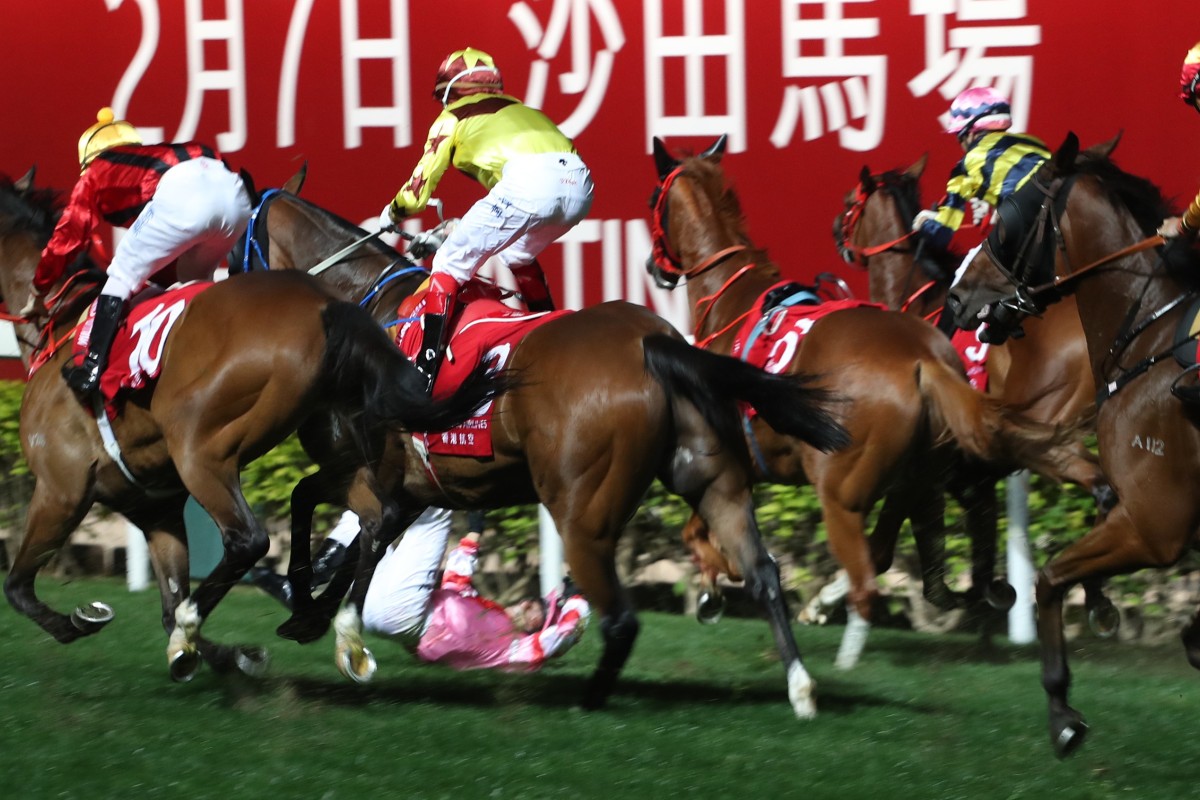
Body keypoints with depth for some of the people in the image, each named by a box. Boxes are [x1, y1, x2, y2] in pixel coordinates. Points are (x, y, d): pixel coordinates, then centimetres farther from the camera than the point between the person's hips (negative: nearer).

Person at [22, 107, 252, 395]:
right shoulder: (155, 155, 43)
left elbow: (65, 241, 29)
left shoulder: (95, 174, 28)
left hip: (181, 191, -6)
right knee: (196, 283, 29)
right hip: (232, 190, 6)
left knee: (123, 276, 10)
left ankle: (91, 370, 1)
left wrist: (37, 295, 41)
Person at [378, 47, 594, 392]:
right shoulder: (516, 107, 38)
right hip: (579, 186, 6)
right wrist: (468, 226, 57)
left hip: (526, 185, -6)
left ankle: (424, 377, -5)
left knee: (449, 267, 7)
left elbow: (418, 191, 19)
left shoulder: (451, 119, 21)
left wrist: (390, 215, 41)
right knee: (518, 254, 35)